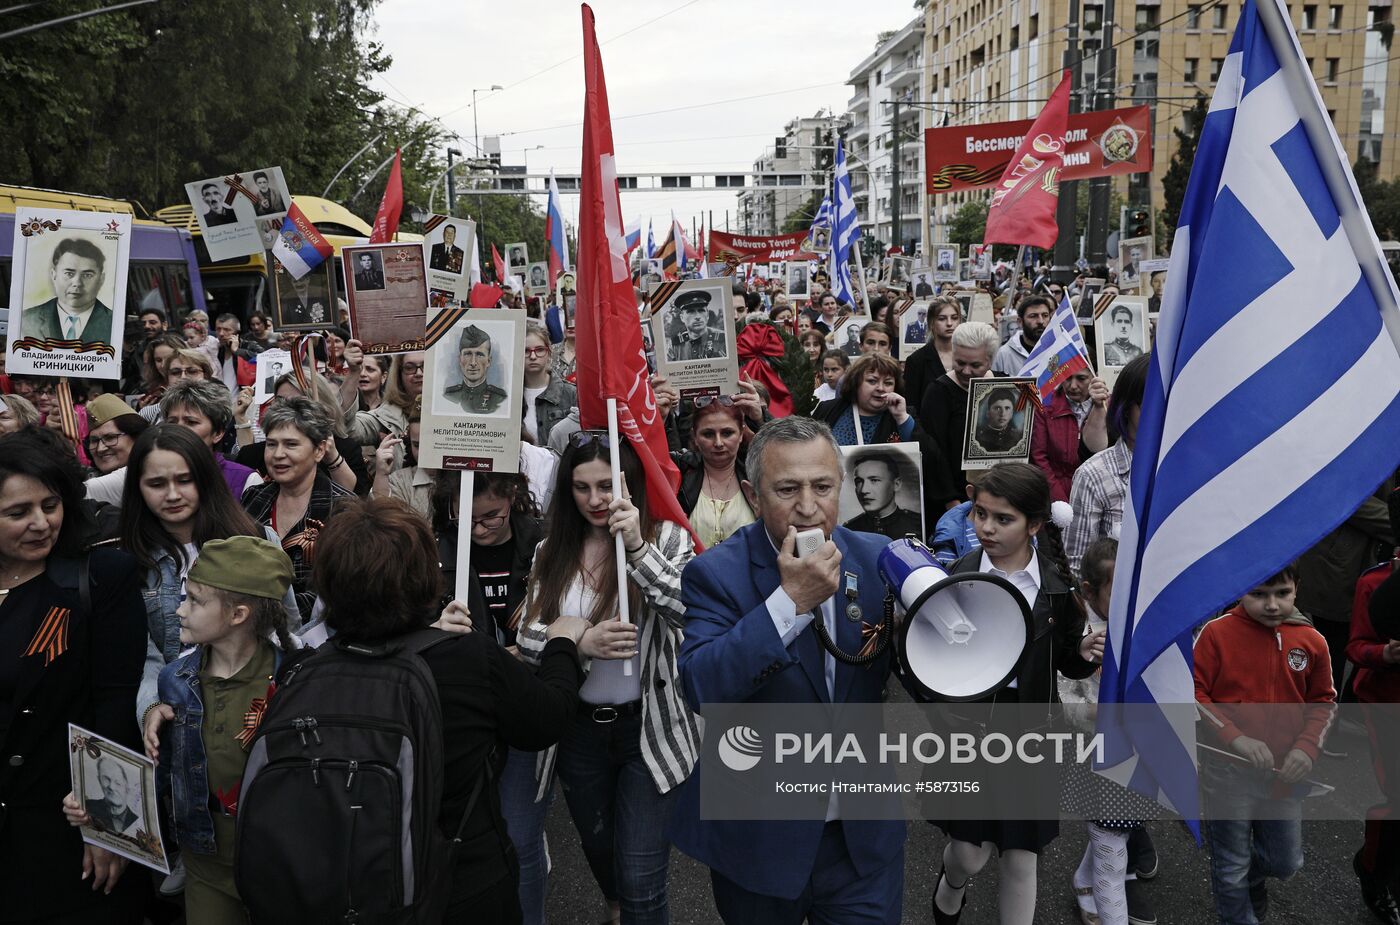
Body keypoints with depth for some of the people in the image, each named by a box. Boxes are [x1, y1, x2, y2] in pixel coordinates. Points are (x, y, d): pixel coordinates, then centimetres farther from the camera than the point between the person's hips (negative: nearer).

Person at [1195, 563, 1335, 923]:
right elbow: (1194, 694, -12)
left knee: (1286, 862, 19)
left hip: (1284, 772, 3)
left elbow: (1324, 701, 7)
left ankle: (1253, 877, 51)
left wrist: (1307, 748, -8)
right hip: (1227, 772, -3)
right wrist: (1236, 738, -22)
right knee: (1231, 867, 11)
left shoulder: (1311, 641, -4)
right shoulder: (1217, 633, -14)